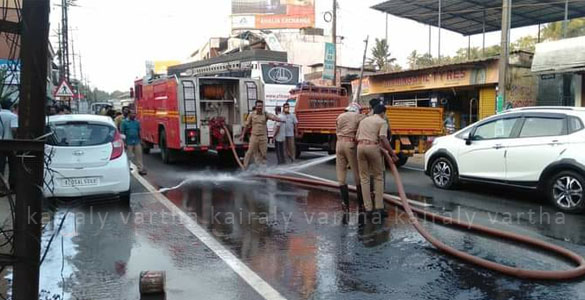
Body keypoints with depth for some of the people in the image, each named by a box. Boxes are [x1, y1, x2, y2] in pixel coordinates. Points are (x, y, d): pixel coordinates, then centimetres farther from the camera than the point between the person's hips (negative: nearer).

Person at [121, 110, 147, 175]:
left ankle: (141, 169, 2)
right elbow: (122, 133, -4)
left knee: (139, 155, 0)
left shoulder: (137, 122, 8)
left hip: (137, 141, 3)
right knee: (130, 157, 5)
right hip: (129, 142, -3)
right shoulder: (125, 122, -3)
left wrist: (140, 140, 13)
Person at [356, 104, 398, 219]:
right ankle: (379, 207, 2)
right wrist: (392, 153, -7)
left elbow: (357, 137, 17)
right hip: (373, 147, -4)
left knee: (364, 178, 8)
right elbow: (383, 138, -10)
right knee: (378, 177, 7)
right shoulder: (382, 122, 5)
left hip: (360, 147, 5)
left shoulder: (363, 120, 22)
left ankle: (368, 208, 6)